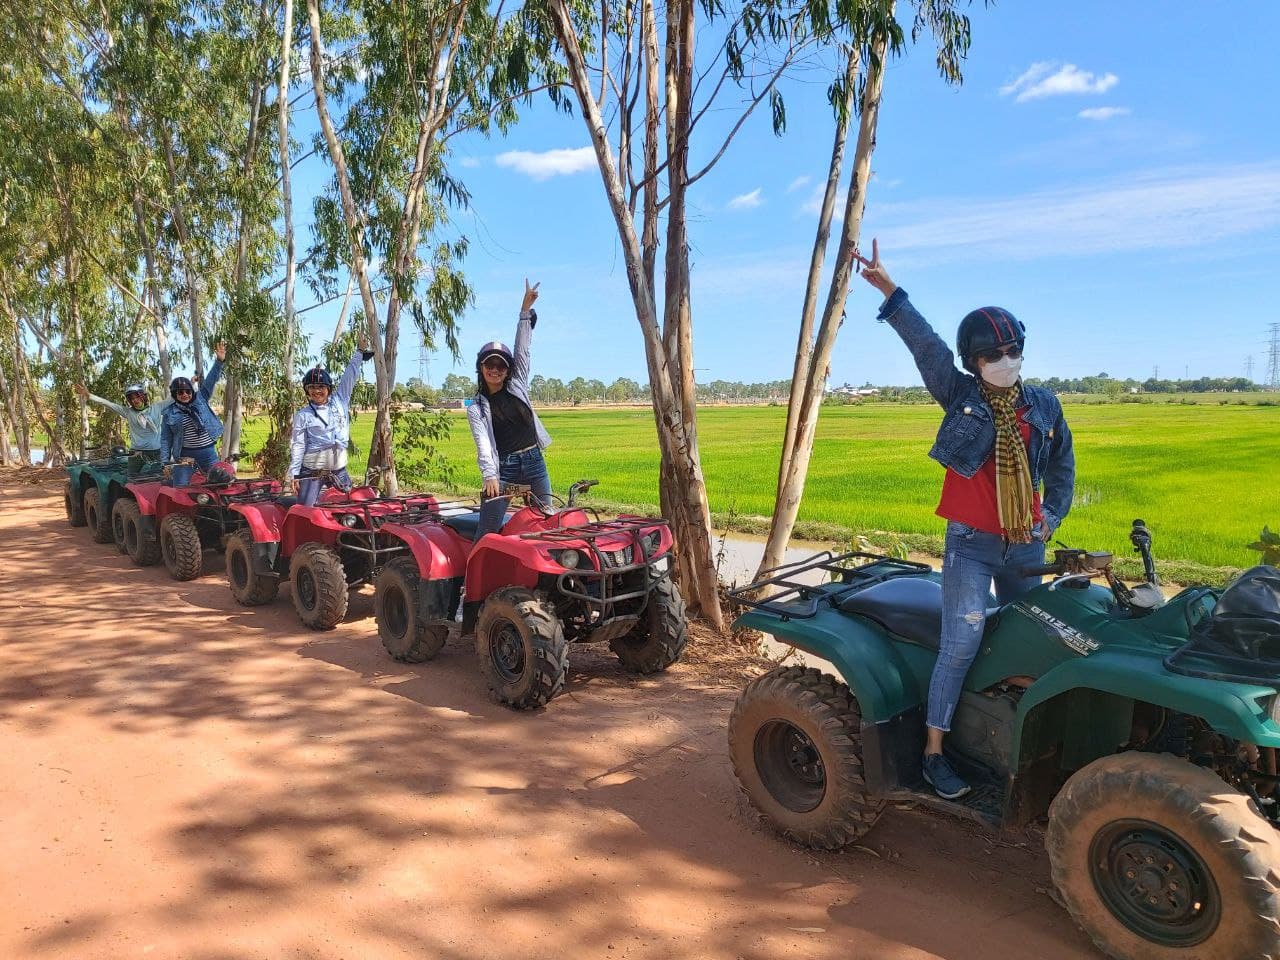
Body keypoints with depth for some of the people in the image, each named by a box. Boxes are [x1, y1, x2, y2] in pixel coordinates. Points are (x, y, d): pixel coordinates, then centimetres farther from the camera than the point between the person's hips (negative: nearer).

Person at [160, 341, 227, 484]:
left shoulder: (201, 399, 5)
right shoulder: (169, 413, 3)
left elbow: (210, 380, -2)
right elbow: (165, 439, 4)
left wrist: (219, 361, -14)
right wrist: (165, 462, -1)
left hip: (208, 452, 1)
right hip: (184, 455, -1)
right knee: (180, 488, -1)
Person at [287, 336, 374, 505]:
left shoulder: (339, 401, 5)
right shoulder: (303, 415, -1)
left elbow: (349, 375, 10)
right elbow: (297, 446, -2)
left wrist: (360, 352, 15)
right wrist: (293, 474, -7)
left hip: (339, 470, 3)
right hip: (311, 471, -3)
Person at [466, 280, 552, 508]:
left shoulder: (517, 385, 8)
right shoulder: (476, 408, 0)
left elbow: (522, 348, 4)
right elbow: (483, 444, -12)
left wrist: (526, 308, -1)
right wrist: (490, 476, -27)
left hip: (534, 462, 3)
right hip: (504, 467, -3)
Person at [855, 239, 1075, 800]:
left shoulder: (1043, 407, 6)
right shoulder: (960, 396, -4)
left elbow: (1062, 463, 18)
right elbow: (925, 344, -15)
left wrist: (1053, 517, 7)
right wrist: (891, 293, -23)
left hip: (1026, 545, 5)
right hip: (971, 543, -4)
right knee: (961, 645, -10)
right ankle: (934, 750, 2)